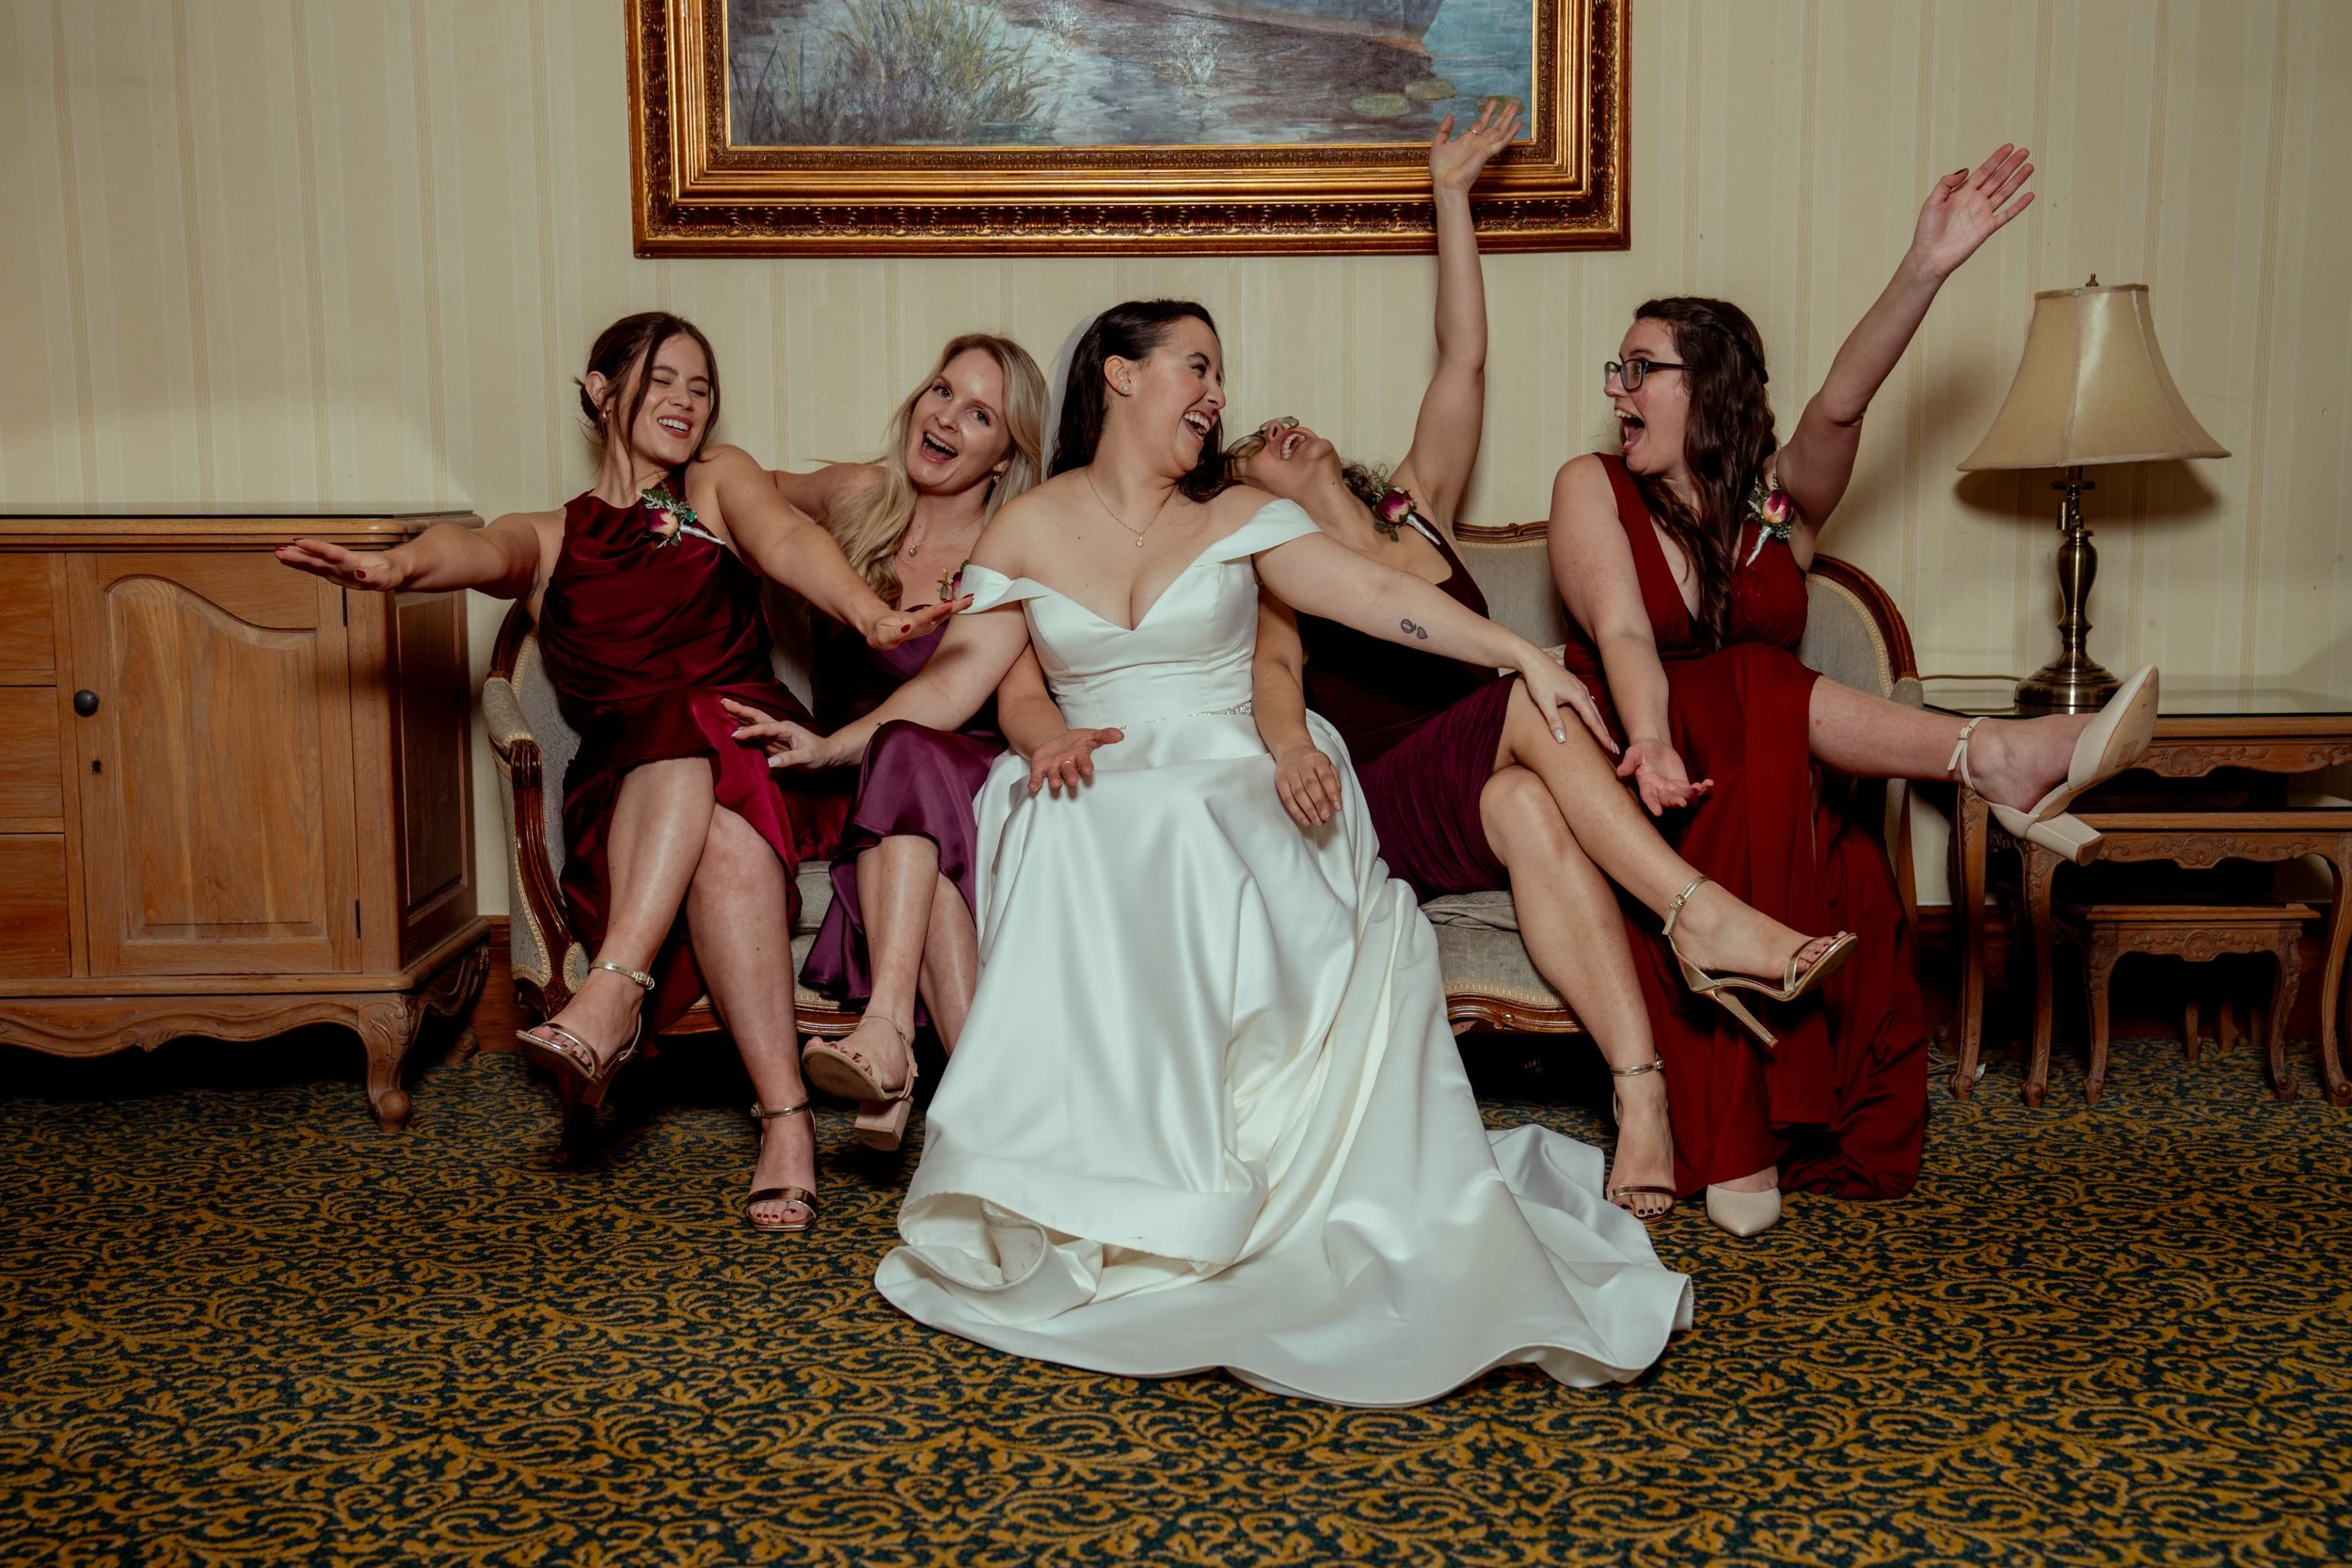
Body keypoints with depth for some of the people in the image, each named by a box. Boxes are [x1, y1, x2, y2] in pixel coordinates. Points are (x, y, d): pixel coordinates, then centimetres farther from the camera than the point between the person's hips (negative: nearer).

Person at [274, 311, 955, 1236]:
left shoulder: (719, 482, 22)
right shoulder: (548, 539, 22)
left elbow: (786, 539, -2)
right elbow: (478, 551, -3)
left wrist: (870, 613, -26)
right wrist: (396, 567, -30)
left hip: (750, 751, 0)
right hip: (621, 795, 0)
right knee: (722, 844, -35)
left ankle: (614, 991, -48)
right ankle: (784, 1116, -41)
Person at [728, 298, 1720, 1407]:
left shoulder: (1238, 517, 13)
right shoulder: (1028, 529, 14)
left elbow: (1377, 593, 4)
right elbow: (962, 670, 10)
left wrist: (1523, 656, -5)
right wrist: (836, 742, -2)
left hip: (1237, 794, 0)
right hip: (1098, 808, 1)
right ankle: (1109, 1193, -26)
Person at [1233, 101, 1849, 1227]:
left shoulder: (1416, 513, 23)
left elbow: (1463, 359, 19)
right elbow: (1271, 672, -8)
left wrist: (1452, 196, 19)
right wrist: (1289, 740, -32)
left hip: (1483, 795, 3)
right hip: (1384, 808, -3)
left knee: (1528, 807, -34)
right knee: (1534, 701, -31)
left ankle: (1641, 1096, -45)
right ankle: (1703, 912, -42)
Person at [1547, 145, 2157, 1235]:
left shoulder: (1779, 499, 9)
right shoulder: (1592, 489, 3)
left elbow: (1840, 404, -11)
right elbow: (1622, 632, -15)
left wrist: (1928, 270, -26)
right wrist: (1652, 741, -35)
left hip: (1763, 787, 3)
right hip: (1634, 777, -2)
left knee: (1851, 878, -31)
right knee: (1755, 695, -34)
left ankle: (1740, 1143, -23)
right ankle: (1990, 756, -32)